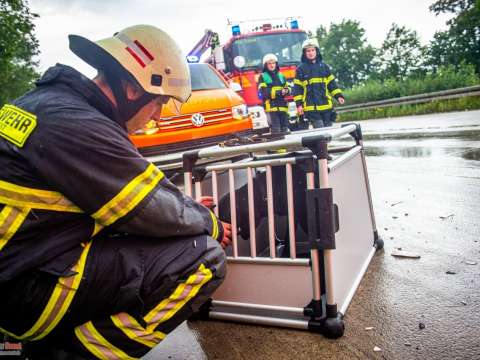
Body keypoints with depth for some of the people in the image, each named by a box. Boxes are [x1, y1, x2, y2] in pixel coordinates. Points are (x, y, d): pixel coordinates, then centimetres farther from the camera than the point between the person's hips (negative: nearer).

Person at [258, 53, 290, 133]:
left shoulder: (281, 76, 20)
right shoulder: (263, 77, 3)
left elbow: (288, 88, 17)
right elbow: (263, 93, -9)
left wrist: (286, 90, -9)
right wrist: (278, 92, -17)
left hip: (283, 107, 5)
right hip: (271, 107, -5)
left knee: (284, 129, 7)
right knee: (275, 130, -11)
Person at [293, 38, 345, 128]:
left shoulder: (324, 66, 13)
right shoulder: (301, 69, 3)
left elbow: (332, 83, 15)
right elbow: (297, 88, 2)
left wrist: (338, 96, 4)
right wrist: (299, 104, -6)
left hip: (326, 106, 4)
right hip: (311, 107, -4)